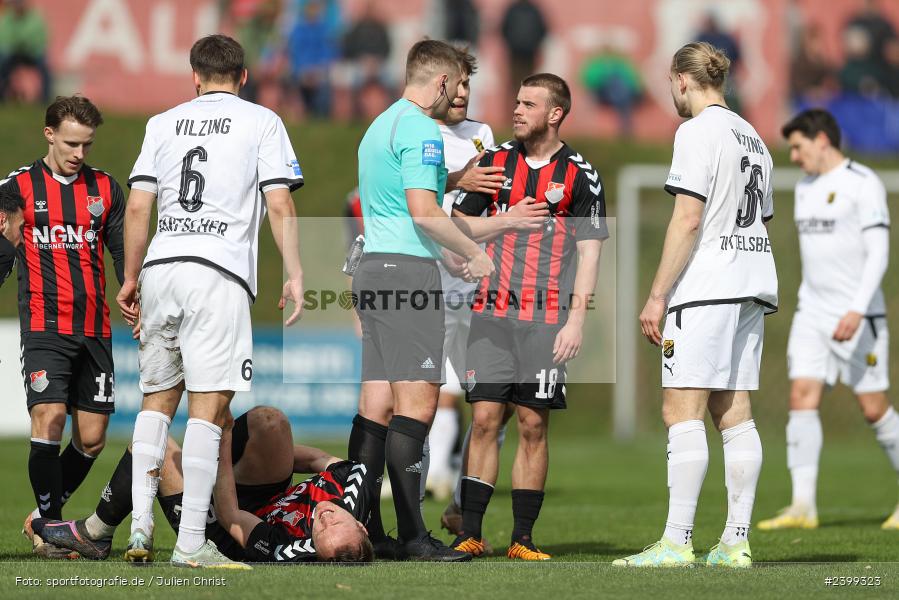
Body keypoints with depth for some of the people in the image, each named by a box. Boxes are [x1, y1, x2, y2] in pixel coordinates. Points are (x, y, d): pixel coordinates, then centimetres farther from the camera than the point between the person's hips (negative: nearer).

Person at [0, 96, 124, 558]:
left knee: (92, 437, 3)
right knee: (49, 421, -18)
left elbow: (123, 253, 14)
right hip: (44, 327, -4)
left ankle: (43, 519, 21)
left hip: (95, 330, 4)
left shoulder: (104, 188, 11)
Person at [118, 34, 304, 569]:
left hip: (161, 267, 4)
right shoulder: (261, 122, 7)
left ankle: (140, 526, 6)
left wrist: (131, 278, 17)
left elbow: (139, 206, 10)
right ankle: (191, 543, -11)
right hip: (220, 272, -4)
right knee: (209, 407, -5)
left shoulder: (164, 123, 16)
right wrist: (295, 275, 1)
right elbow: (280, 206, -2)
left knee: (157, 400, 15)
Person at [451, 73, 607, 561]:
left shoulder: (579, 175, 2)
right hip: (492, 314, 2)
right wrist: (509, 219, -4)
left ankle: (522, 538, 6)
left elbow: (589, 251, 1)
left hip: (546, 319, -2)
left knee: (533, 427, 0)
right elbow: (459, 223, 15)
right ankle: (470, 534, 0)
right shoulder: (495, 160, 9)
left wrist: (576, 319, -7)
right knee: (485, 419, -3)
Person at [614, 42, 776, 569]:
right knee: (734, 412, 7)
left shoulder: (698, 132, -8)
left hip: (706, 287, -9)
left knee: (683, 410, -9)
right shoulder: (753, 138, 18)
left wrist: (657, 296, -13)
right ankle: (736, 543, 4)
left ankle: (677, 542, -15)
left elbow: (688, 219, -15)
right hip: (753, 287, 9)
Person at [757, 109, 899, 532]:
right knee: (802, 398, -9)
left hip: (859, 318, -7)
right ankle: (803, 507, -14)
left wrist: (857, 311, -25)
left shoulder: (863, 184, -9)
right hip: (811, 314, 7)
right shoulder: (806, 187, 15)